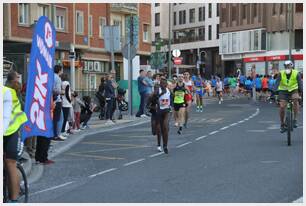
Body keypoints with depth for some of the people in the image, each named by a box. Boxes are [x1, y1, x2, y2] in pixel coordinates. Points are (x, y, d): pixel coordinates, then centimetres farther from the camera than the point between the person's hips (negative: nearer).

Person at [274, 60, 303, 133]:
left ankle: (295, 119, -23)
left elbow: (300, 83, -20)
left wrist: (302, 92, -35)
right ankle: (282, 124, 9)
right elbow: (277, 83, -20)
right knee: (282, 107, -12)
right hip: (283, 91, 1)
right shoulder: (281, 74, -12)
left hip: (293, 90, -1)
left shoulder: (296, 73, -13)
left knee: (296, 99, -33)